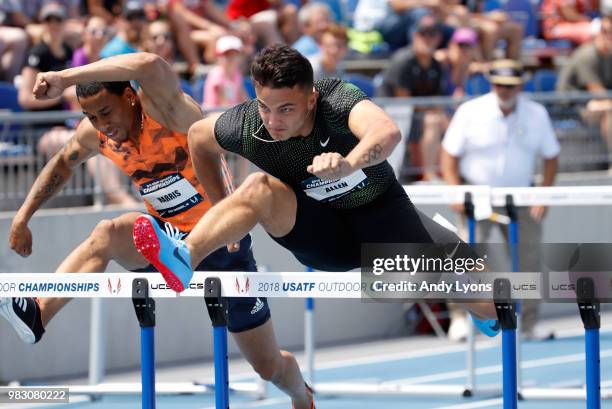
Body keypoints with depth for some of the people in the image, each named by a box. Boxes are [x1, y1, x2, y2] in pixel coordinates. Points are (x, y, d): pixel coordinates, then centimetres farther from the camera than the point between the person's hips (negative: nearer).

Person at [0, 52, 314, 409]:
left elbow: (151, 66, -51)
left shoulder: (163, 109, -27)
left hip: (222, 244, -4)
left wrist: (66, 78, -51)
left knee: (270, 367, 6)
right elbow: (63, 164, 15)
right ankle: (39, 313, -39)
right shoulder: (96, 135, -8)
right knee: (108, 235, -30)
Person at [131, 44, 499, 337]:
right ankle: (184, 258, -44)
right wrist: (221, 208, 5)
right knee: (259, 188, -27)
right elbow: (197, 137, 1)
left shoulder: (335, 100, -34)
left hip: (383, 219, 0)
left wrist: (348, 164, -77)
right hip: (323, 237, 0)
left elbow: (387, 132, -56)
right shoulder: (247, 126, -23)